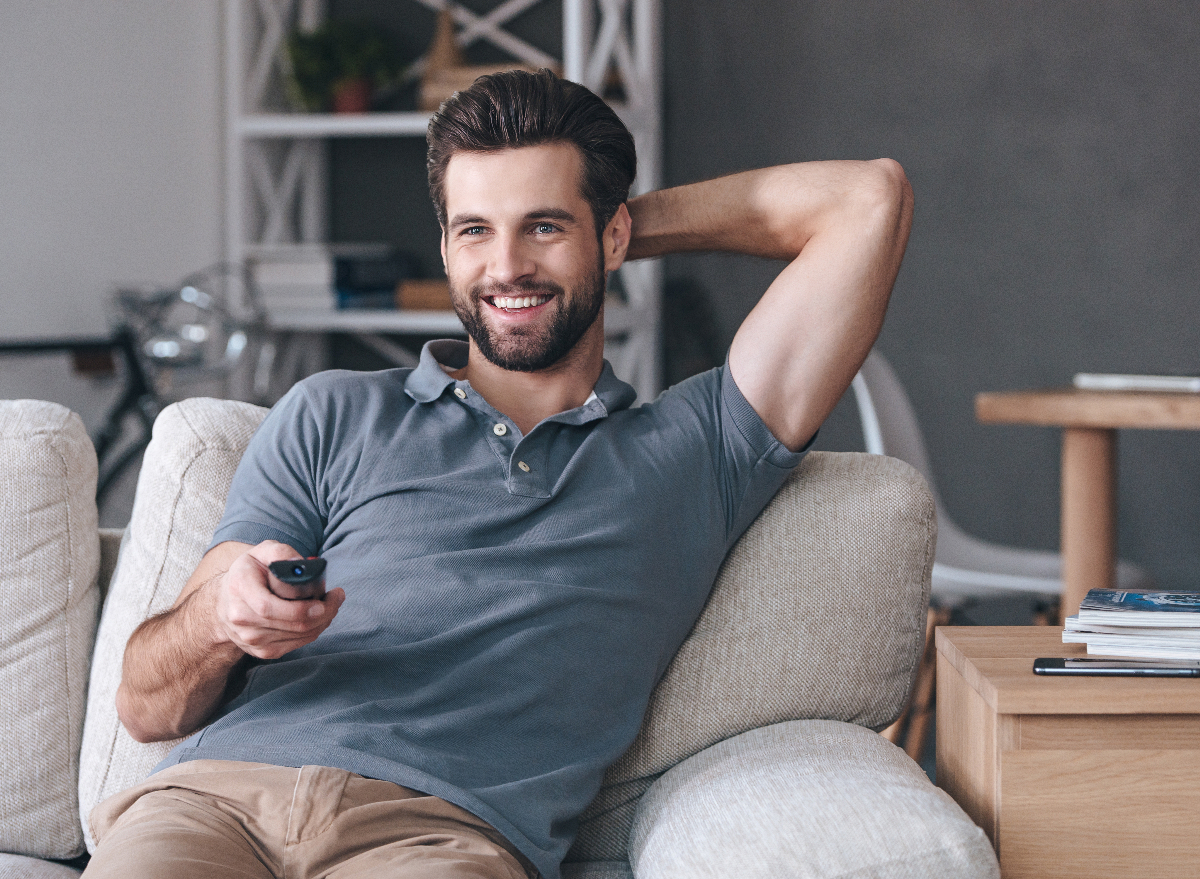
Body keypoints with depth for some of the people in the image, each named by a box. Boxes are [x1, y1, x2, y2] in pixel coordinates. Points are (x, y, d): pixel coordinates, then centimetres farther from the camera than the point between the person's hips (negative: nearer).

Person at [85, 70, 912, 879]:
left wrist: (648, 222, 30)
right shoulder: (332, 418, 24)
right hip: (220, 792, 1)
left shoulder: (692, 454, 23)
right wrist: (219, 614, -7)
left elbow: (870, 199, 21)